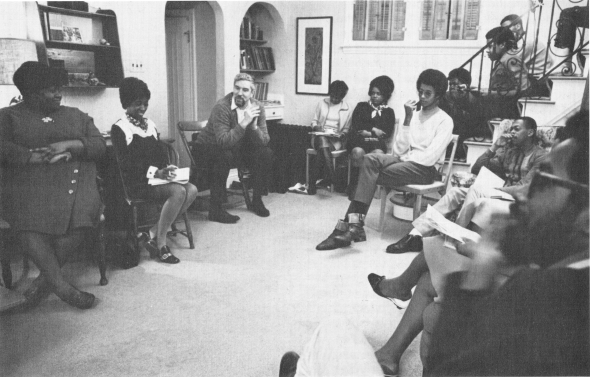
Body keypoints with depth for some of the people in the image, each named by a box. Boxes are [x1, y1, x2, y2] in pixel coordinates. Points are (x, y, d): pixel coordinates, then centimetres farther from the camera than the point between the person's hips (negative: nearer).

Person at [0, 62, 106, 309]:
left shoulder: (77, 116, 21)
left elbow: (100, 146, 9)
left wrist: (68, 145, -9)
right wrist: (37, 156, -14)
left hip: (74, 183, 1)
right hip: (30, 183, -1)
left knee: (82, 212, -31)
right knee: (26, 219, -32)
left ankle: (45, 278, -18)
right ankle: (61, 286, -30)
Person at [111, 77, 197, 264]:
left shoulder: (149, 124, 19)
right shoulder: (119, 128, -4)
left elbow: (161, 152, 16)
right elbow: (125, 164, -13)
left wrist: (166, 169, -6)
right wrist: (155, 172, -22)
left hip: (158, 177, 7)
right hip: (137, 182, -7)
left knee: (191, 190, -19)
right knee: (178, 191, -30)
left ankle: (152, 235, -14)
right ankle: (160, 244, -17)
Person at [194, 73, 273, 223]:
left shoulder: (257, 108, -9)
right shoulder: (222, 107, -26)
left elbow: (264, 141, -13)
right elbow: (223, 142, -36)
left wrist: (254, 126, -31)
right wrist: (244, 123, -40)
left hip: (238, 149, 5)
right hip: (209, 149, -5)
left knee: (266, 154, -15)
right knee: (224, 156, -37)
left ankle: (257, 200, 1)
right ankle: (215, 209, -26)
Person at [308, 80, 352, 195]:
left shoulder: (346, 108, 8)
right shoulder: (321, 103, 11)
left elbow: (347, 128, 10)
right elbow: (314, 122, 14)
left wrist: (341, 135, -12)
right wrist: (316, 127, -10)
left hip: (336, 139, 0)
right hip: (320, 136, 1)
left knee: (321, 151, -34)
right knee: (322, 140, -38)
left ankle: (312, 182, -36)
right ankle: (331, 177, -48)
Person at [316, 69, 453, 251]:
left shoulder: (444, 120, -1)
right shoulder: (414, 115, 17)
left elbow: (430, 157, -14)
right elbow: (398, 149, 4)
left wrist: (404, 158, -7)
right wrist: (408, 119, -4)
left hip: (424, 169, -5)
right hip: (403, 161, 5)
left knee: (369, 174, -25)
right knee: (370, 159, -25)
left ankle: (351, 224, -21)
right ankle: (354, 224, -30)